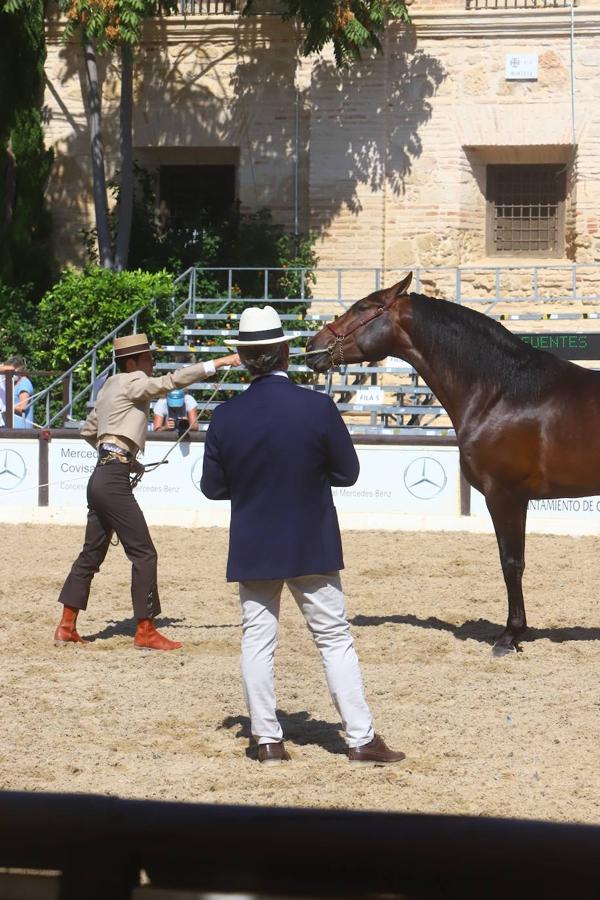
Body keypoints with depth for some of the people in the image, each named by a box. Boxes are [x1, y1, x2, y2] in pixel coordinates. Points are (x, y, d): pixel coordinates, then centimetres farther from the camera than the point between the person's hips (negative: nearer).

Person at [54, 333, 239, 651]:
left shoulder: (110, 387, 19)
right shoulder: (131, 383, -7)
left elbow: (88, 431, 28)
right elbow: (172, 381, -20)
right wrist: (217, 363, -22)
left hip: (101, 478, 10)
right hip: (114, 479, -10)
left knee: (92, 553, 14)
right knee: (144, 553, -5)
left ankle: (66, 626, 16)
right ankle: (145, 631, -3)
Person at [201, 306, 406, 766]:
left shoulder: (226, 416, -9)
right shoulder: (318, 407, -14)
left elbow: (212, 486, 0)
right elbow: (347, 472, -5)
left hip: (252, 550, 1)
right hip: (311, 548, -1)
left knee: (257, 641, 10)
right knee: (335, 638, 7)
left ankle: (268, 739, 10)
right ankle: (361, 738, 7)